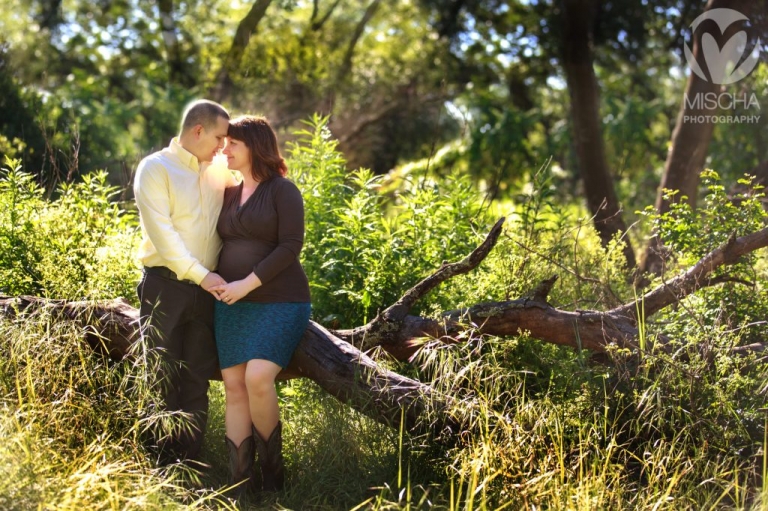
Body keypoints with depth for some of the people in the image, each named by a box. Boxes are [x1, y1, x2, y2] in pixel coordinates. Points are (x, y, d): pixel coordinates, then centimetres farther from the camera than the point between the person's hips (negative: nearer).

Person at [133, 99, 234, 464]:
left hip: (207, 289, 5)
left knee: (197, 381, 7)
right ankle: (158, 468, 7)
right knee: (162, 378, -1)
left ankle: (189, 466, 13)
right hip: (165, 285, -5)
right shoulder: (155, 168, -4)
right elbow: (162, 232, -13)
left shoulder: (221, 173, 11)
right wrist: (200, 274, -19)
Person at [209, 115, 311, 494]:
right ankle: (240, 483, -1)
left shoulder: (283, 190, -4)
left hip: (279, 301, -6)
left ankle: (272, 471, -3)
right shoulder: (229, 194, 15)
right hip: (232, 304, 6)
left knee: (258, 378, -22)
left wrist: (247, 284, -18)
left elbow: (290, 247, -13)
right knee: (234, 386, -3)